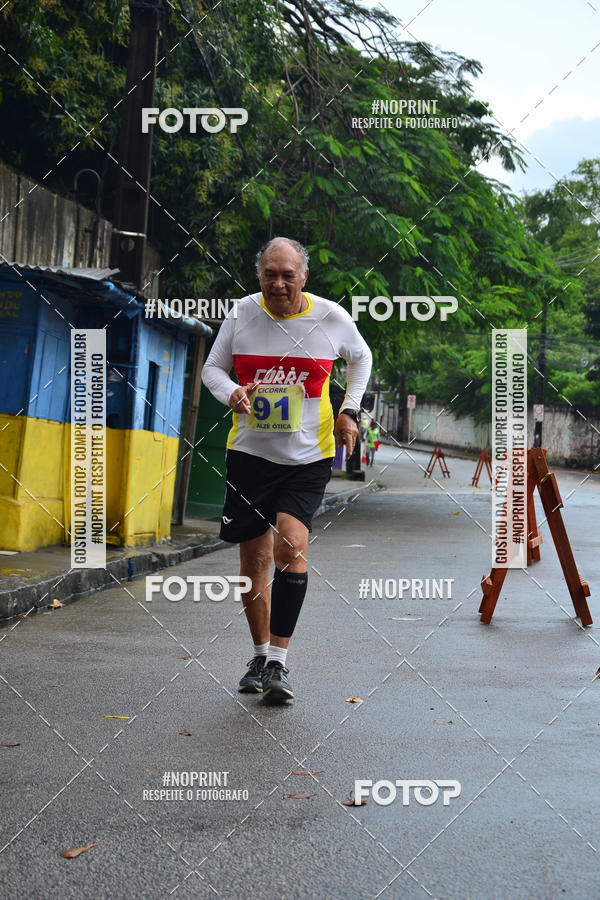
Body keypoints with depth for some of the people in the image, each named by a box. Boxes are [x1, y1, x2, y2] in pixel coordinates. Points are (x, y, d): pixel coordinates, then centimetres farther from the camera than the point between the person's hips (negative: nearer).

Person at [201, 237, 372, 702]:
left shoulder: (332, 317, -3)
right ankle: (260, 653, 25)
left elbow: (361, 357, 17)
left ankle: (279, 662, -12)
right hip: (250, 453, 2)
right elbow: (213, 367, 9)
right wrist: (231, 392, -13)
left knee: (291, 546, -19)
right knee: (254, 557, 6)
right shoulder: (243, 314, -2)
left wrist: (350, 410, 5)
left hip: (308, 458, -2)